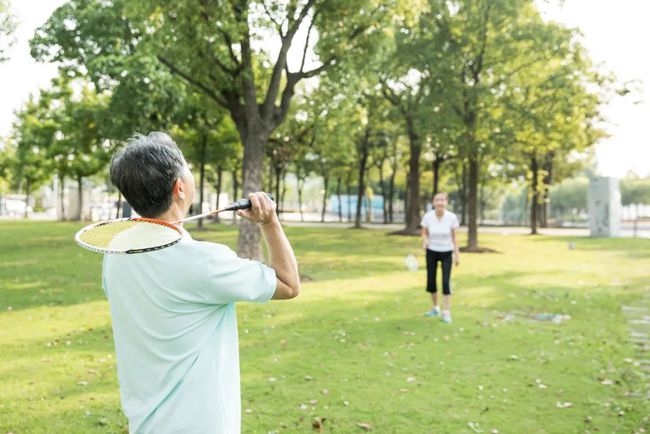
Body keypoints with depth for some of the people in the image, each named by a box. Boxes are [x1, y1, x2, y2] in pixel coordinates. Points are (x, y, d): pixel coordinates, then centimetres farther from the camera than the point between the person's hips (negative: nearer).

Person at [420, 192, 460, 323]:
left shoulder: (452, 217, -15)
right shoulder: (427, 216, -14)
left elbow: (454, 237, -5)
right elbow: (424, 233, -1)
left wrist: (457, 255, -4)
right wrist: (425, 241, -23)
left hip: (447, 253, -1)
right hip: (431, 252, 2)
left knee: (446, 282, -9)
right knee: (431, 281, 7)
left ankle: (446, 313, -1)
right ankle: (435, 308, 28)